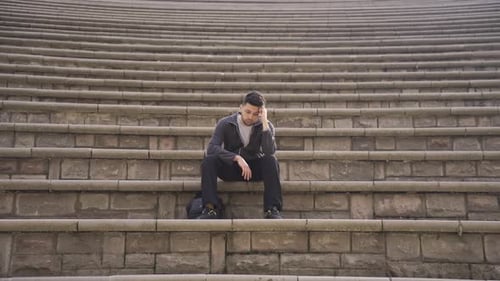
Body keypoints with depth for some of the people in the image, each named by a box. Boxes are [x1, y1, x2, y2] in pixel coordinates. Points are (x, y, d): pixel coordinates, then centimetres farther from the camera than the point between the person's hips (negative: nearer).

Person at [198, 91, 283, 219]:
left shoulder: (266, 126, -7)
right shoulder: (225, 124, -9)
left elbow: (270, 152, -24)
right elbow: (211, 148, -23)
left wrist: (265, 123, -28)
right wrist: (237, 158, -34)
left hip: (254, 169, 0)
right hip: (230, 168, 0)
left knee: (271, 160, -29)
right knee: (208, 160, -27)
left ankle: (272, 209, -29)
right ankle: (209, 208, -28)